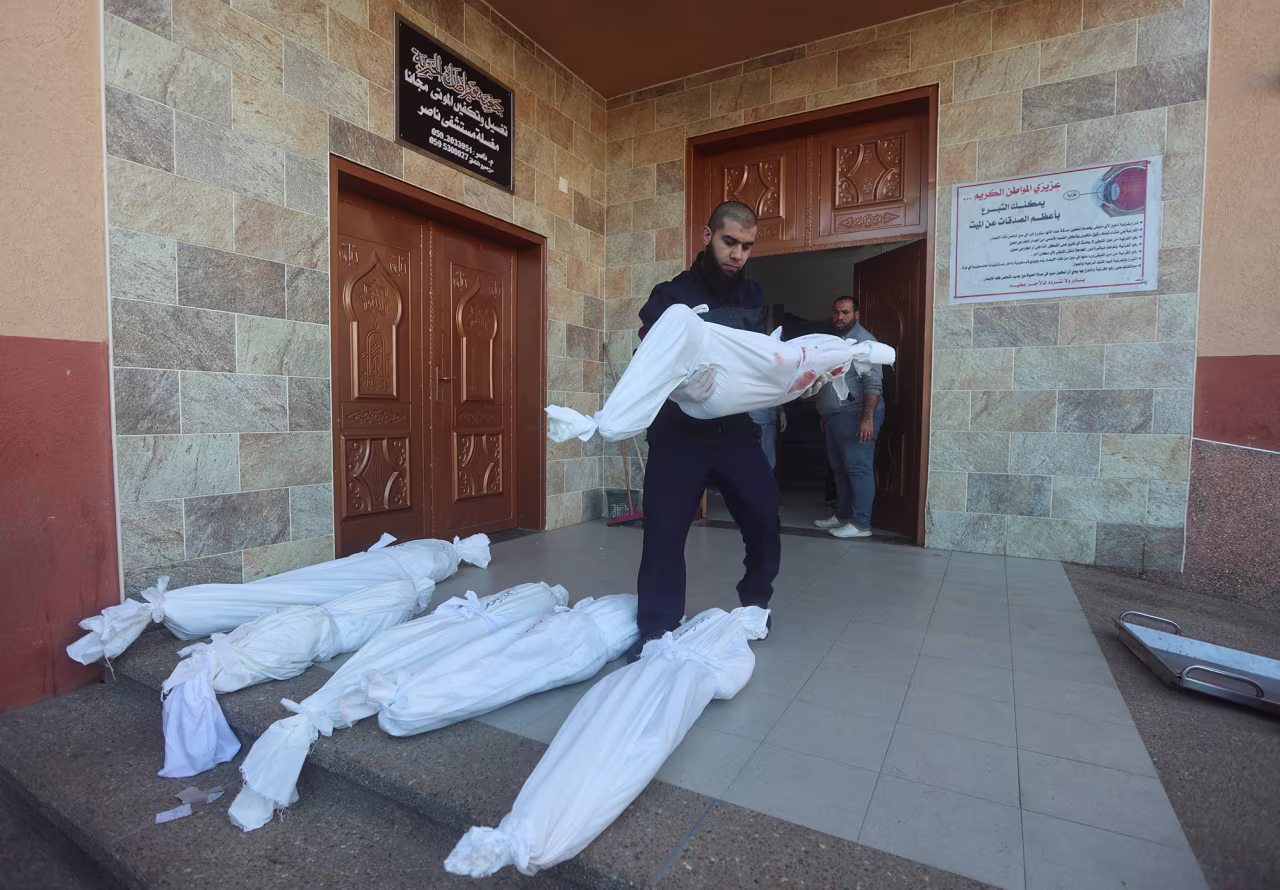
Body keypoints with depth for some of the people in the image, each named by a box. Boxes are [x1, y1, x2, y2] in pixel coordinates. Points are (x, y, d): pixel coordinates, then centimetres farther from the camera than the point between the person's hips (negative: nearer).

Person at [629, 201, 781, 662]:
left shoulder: (753, 298, 10)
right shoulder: (671, 295, -4)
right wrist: (674, 382, -33)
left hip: (735, 430, 4)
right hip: (679, 434, -3)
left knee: (765, 522, 1)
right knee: (664, 535, -5)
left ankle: (754, 606, 28)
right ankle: (656, 634, 13)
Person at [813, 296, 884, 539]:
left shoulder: (863, 340, -10)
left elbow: (873, 383, -18)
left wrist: (868, 418, -25)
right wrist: (824, 414, 22)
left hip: (855, 416, -9)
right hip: (835, 416, 9)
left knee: (858, 469, -6)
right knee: (839, 469, 13)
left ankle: (861, 524, -2)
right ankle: (842, 515, 22)